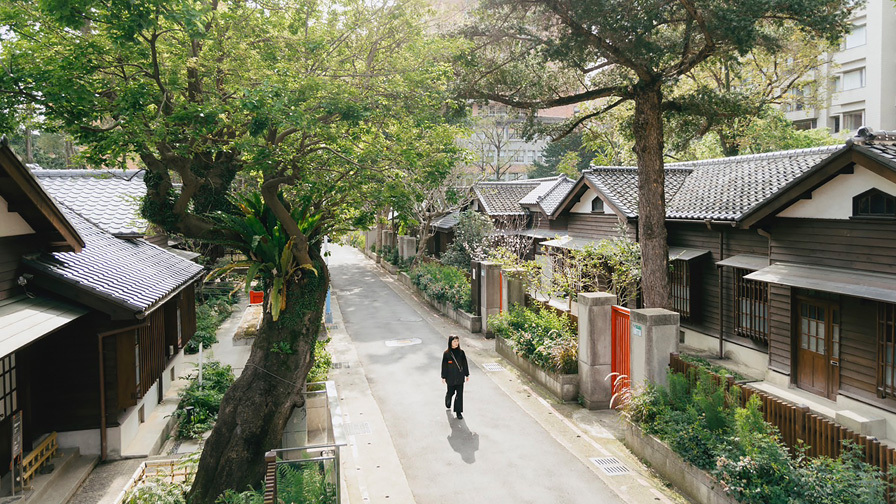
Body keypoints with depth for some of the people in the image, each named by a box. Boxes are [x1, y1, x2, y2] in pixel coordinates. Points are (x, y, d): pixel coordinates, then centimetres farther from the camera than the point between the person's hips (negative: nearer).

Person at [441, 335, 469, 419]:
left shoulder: (461, 352, -3)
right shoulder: (446, 353, -9)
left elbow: (465, 364, 4)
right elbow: (444, 366, -3)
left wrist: (467, 375, 7)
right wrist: (443, 377, -2)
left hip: (460, 377, 1)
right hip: (450, 377, -1)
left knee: (460, 394, 0)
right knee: (451, 392, 15)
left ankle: (459, 412, 9)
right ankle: (448, 404, 47)